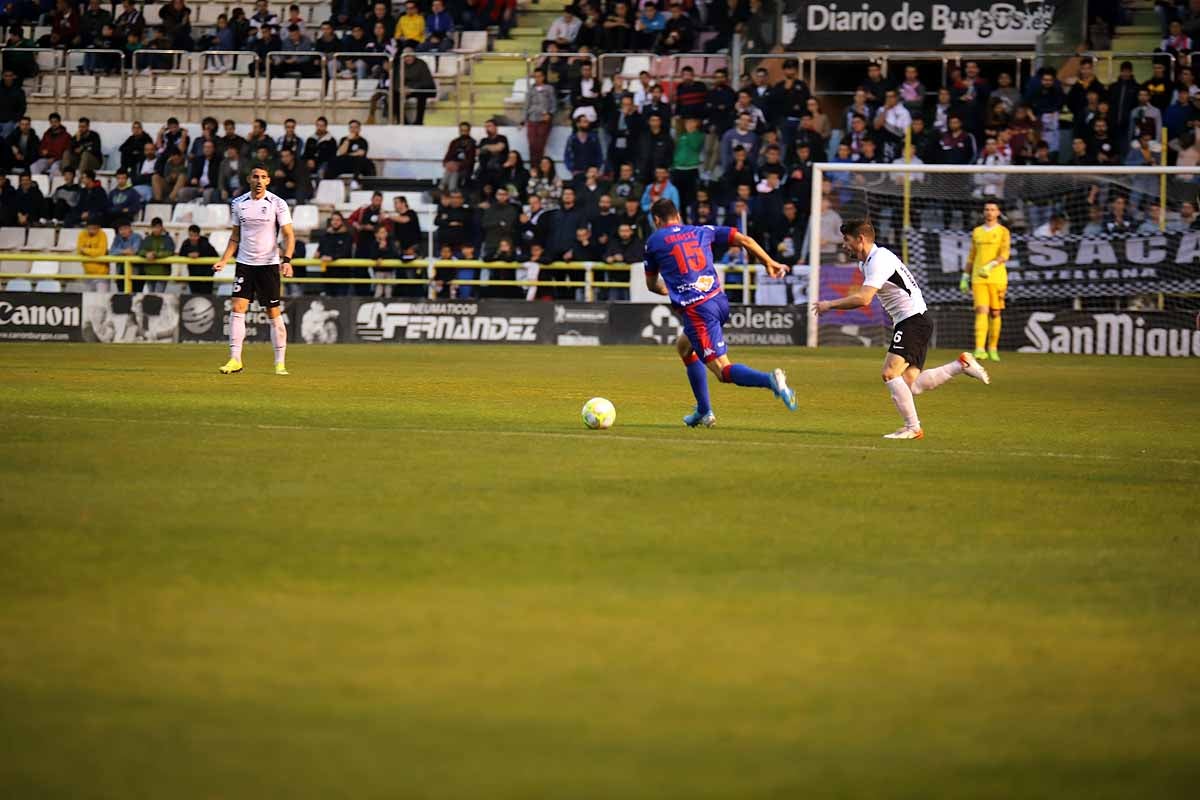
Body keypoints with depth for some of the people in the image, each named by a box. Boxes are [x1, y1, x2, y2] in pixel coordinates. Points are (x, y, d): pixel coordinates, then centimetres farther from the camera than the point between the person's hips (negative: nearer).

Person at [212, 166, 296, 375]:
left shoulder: (277, 204, -4)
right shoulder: (238, 203, 6)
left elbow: (289, 235, -6)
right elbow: (235, 237, 14)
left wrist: (287, 260, -21)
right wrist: (224, 260, 3)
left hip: (269, 264, -3)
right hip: (245, 263, 3)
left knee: (274, 312, 0)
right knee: (238, 307, -10)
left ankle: (280, 362, 8)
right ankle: (235, 359, -11)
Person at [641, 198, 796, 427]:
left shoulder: (655, 242, 7)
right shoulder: (701, 232, 16)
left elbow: (651, 285, 20)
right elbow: (744, 240, 9)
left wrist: (664, 289, 42)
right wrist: (769, 263, 17)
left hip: (696, 311, -6)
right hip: (719, 300, 6)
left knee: (723, 370, -8)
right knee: (683, 346, 30)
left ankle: (770, 380, -36)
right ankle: (704, 412, 28)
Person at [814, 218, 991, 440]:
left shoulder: (879, 260, -16)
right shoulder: (865, 263, 16)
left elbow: (863, 299, -26)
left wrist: (829, 305, -17)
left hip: (912, 322, -10)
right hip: (906, 322, 10)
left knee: (890, 374, -18)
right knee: (911, 386, 3)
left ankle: (913, 428, -14)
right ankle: (961, 365, 11)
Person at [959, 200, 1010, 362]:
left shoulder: (1003, 232, 2)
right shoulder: (977, 232, 13)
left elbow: (1005, 254, -11)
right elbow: (971, 256, 18)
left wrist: (990, 266, -27)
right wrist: (965, 277, 14)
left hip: (996, 278, -1)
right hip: (978, 278, 1)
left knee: (995, 313, 6)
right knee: (981, 311, -12)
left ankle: (993, 349, 19)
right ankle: (979, 350, -22)